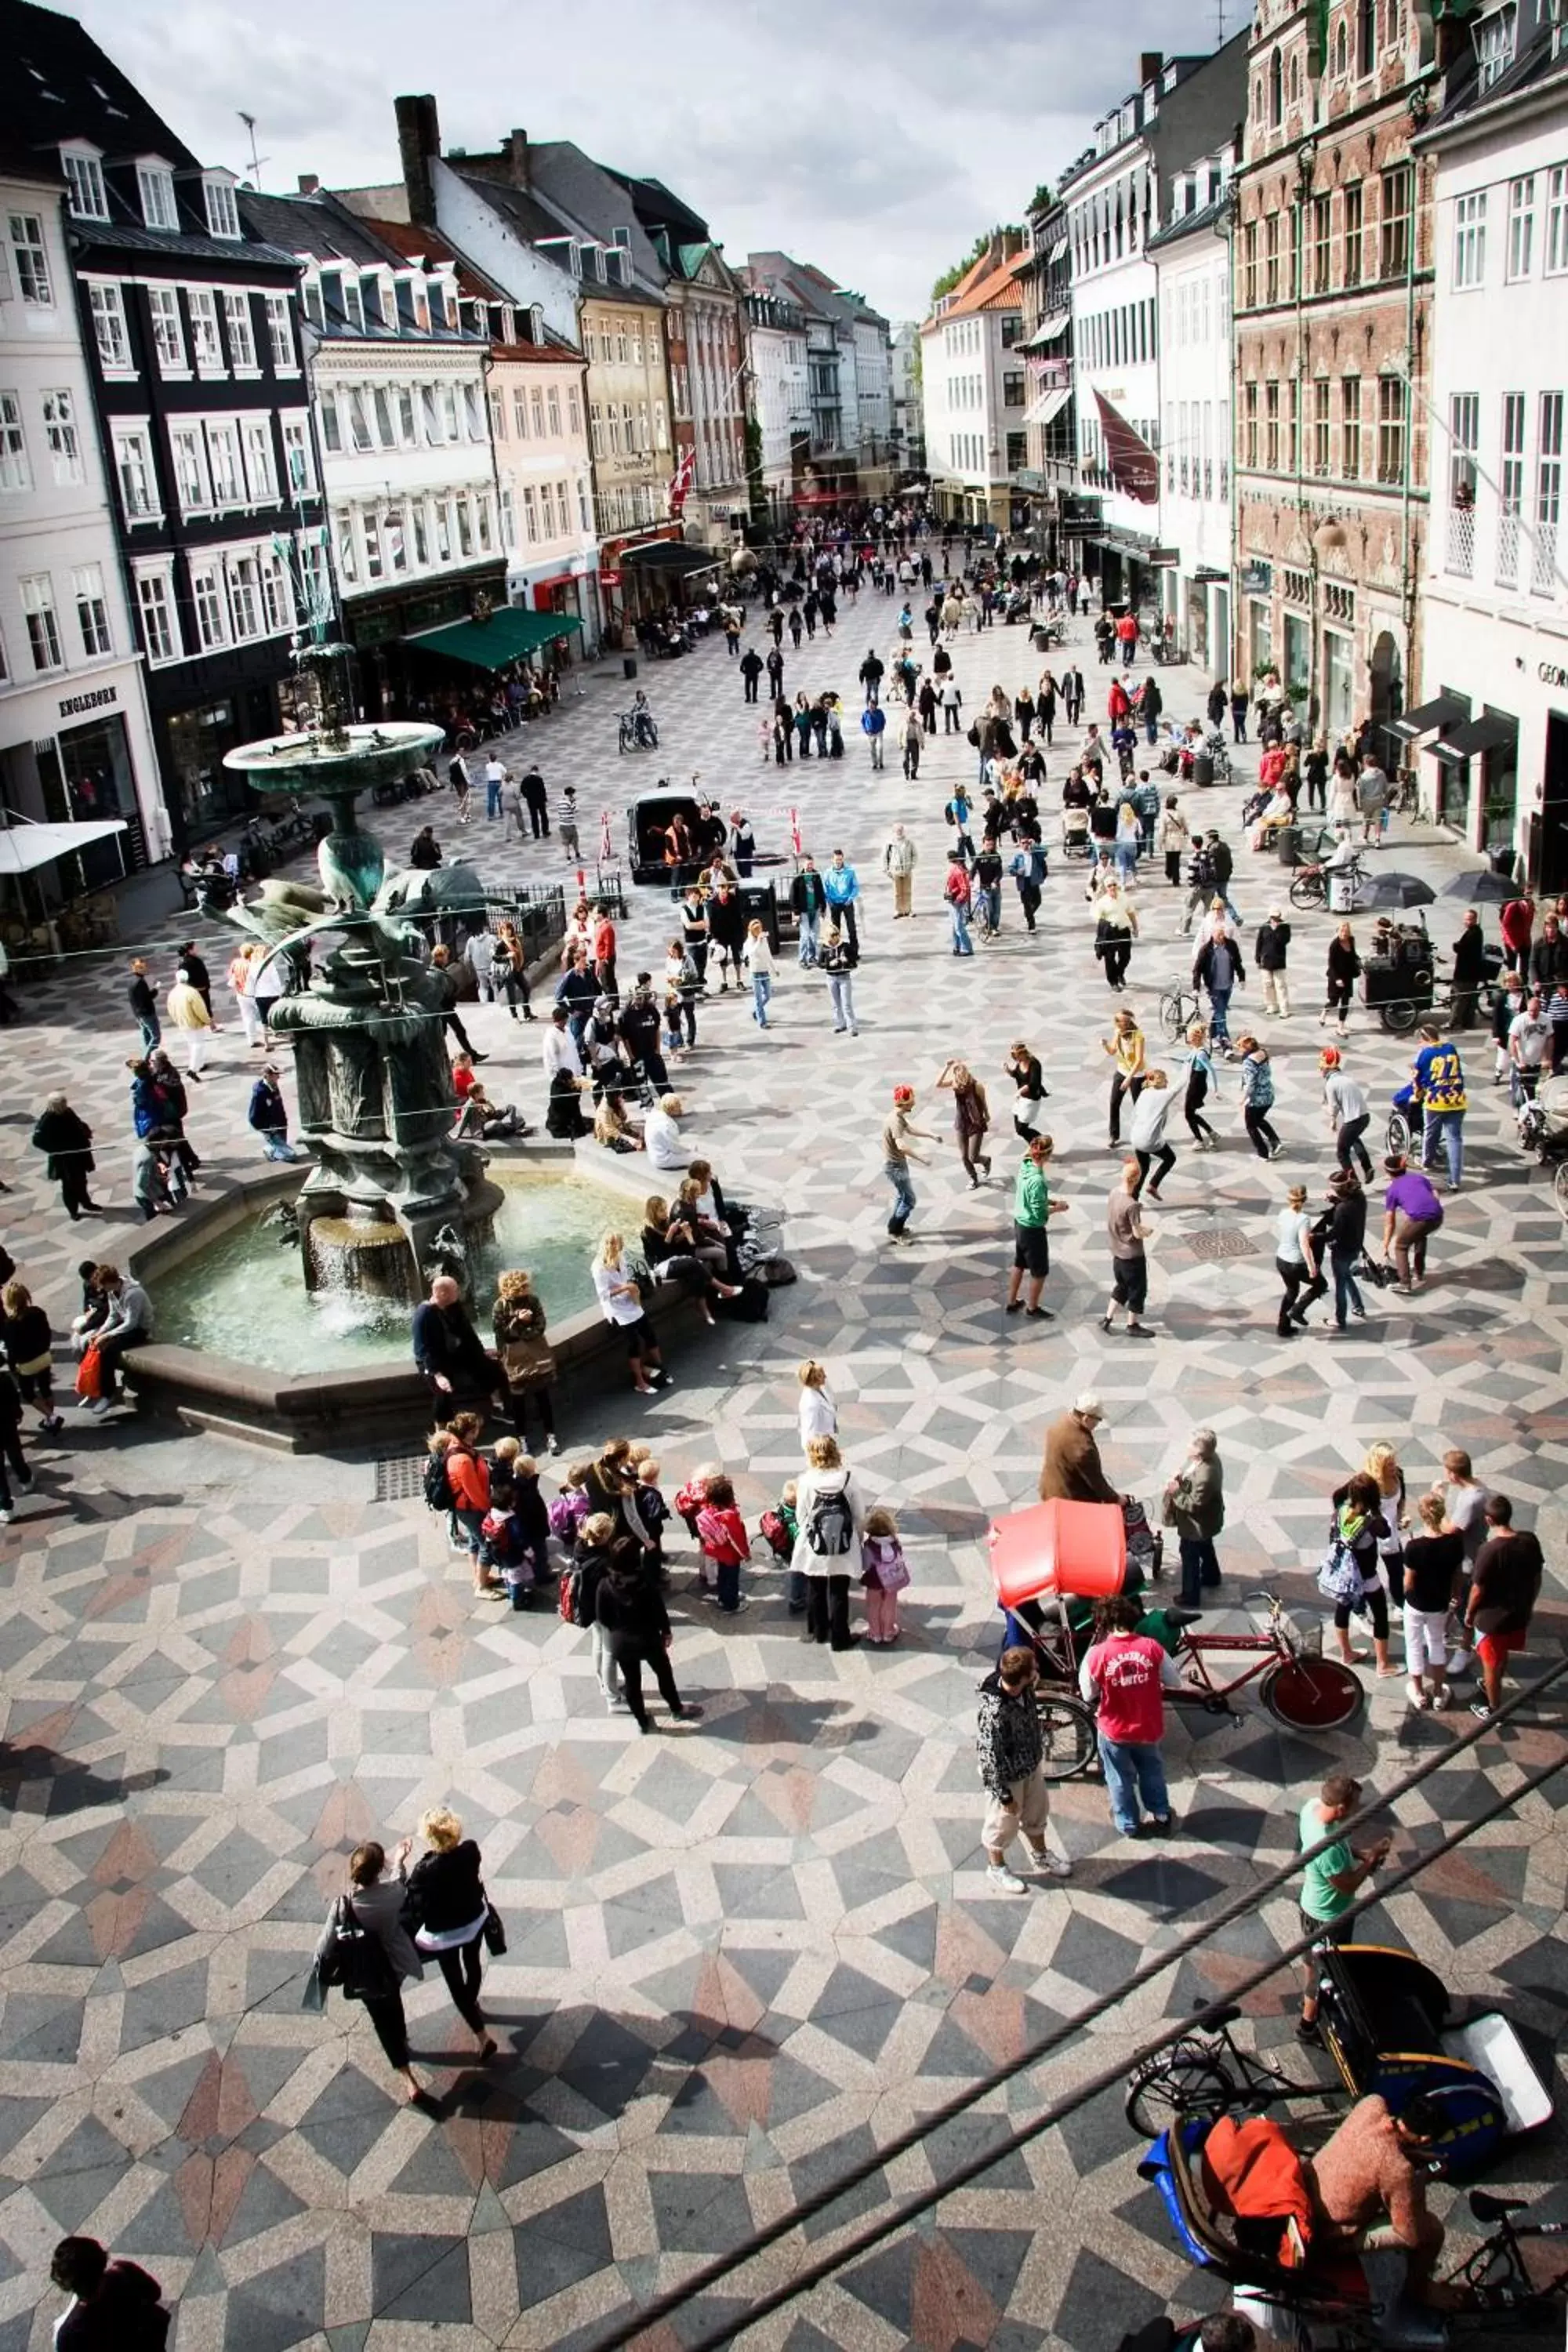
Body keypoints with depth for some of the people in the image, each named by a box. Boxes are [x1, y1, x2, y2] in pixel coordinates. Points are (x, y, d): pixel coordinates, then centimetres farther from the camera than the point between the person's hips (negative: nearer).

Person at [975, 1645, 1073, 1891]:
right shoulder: (993, 1712, -41)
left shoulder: (1022, 1688, -17)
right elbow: (990, 1758, -29)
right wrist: (1004, 1795, -19)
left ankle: (1040, 1855, 55)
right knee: (1003, 1823, 19)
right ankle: (996, 1868, 46)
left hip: (1032, 1765, 7)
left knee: (1037, 1811, 29)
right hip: (1008, 1776, -7)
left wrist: (1040, 1751, 19)